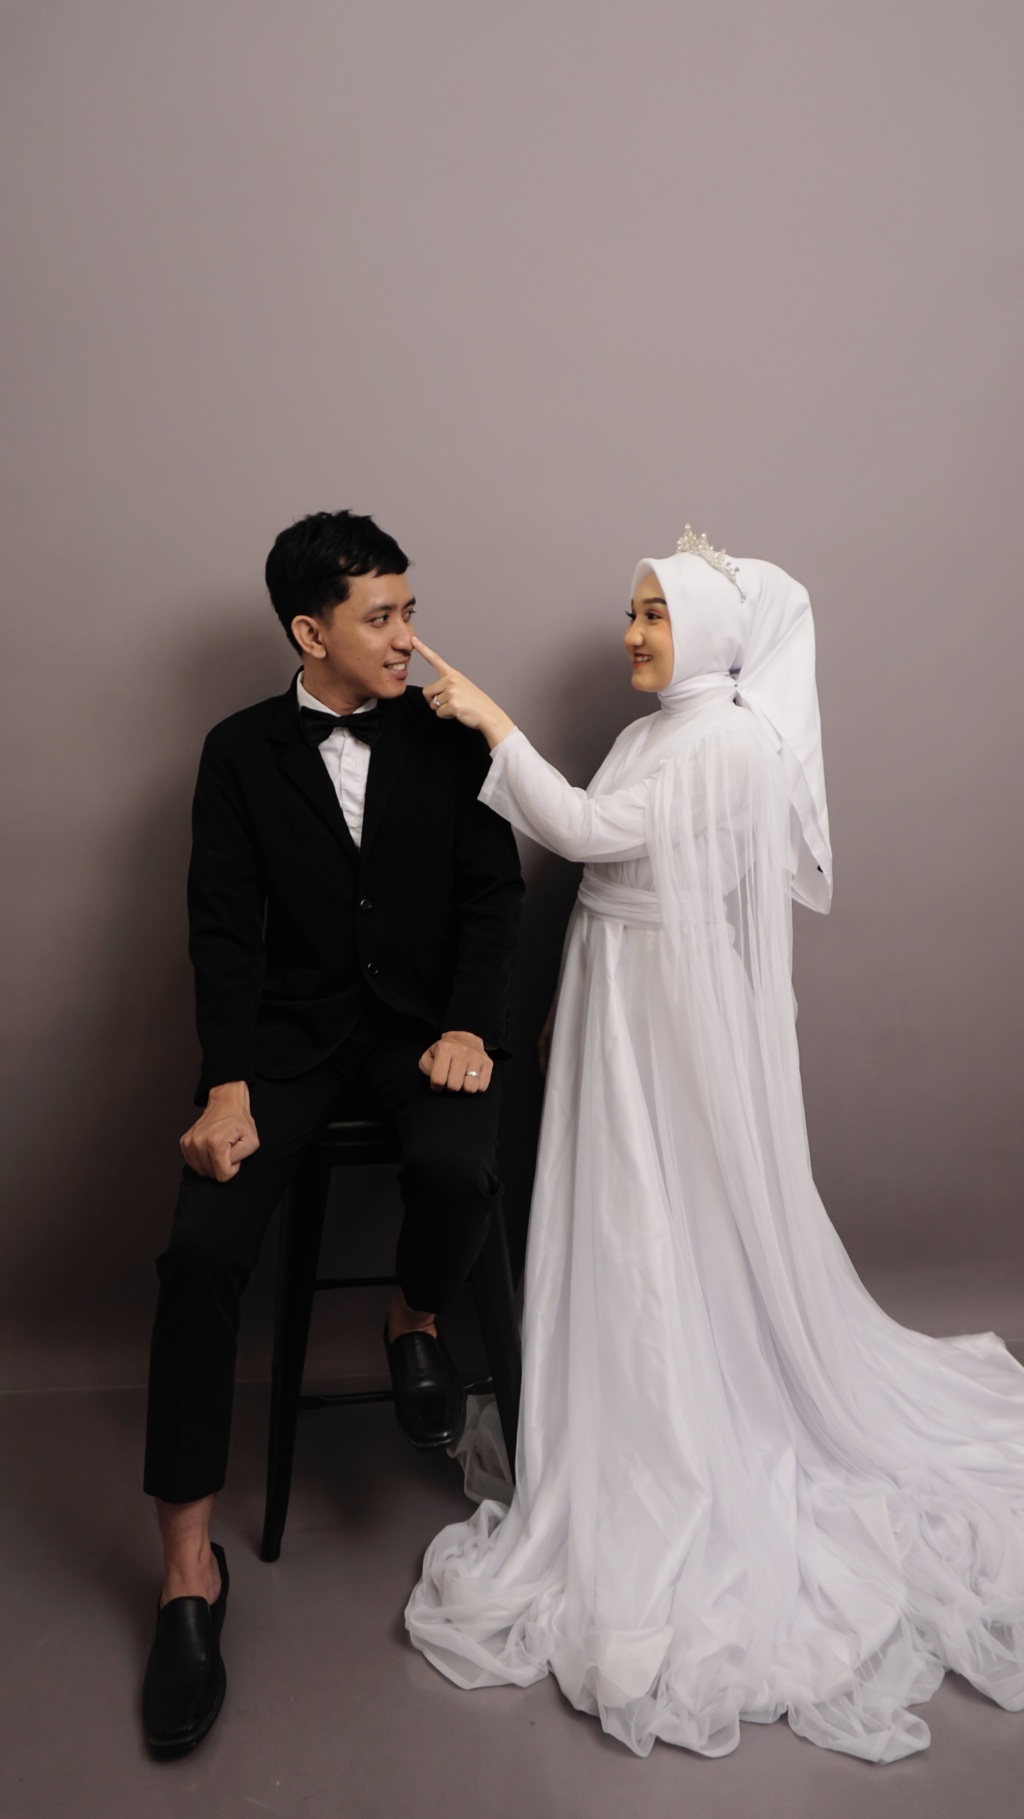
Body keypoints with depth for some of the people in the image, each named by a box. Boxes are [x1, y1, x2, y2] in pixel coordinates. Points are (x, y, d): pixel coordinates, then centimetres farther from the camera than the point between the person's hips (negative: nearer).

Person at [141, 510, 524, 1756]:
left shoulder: (447, 733, 5)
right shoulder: (241, 752, 4)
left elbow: (492, 886, 1)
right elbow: (223, 928, -3)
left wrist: (468, 1023, -15)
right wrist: (227, 1082, -16)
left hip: (423, 1018, 0)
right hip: (292, 1030, 0)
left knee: (458, 1172, -32)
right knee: (202, 1246, -20)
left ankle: (416, 1320, 7)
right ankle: (189, 1569, -4)